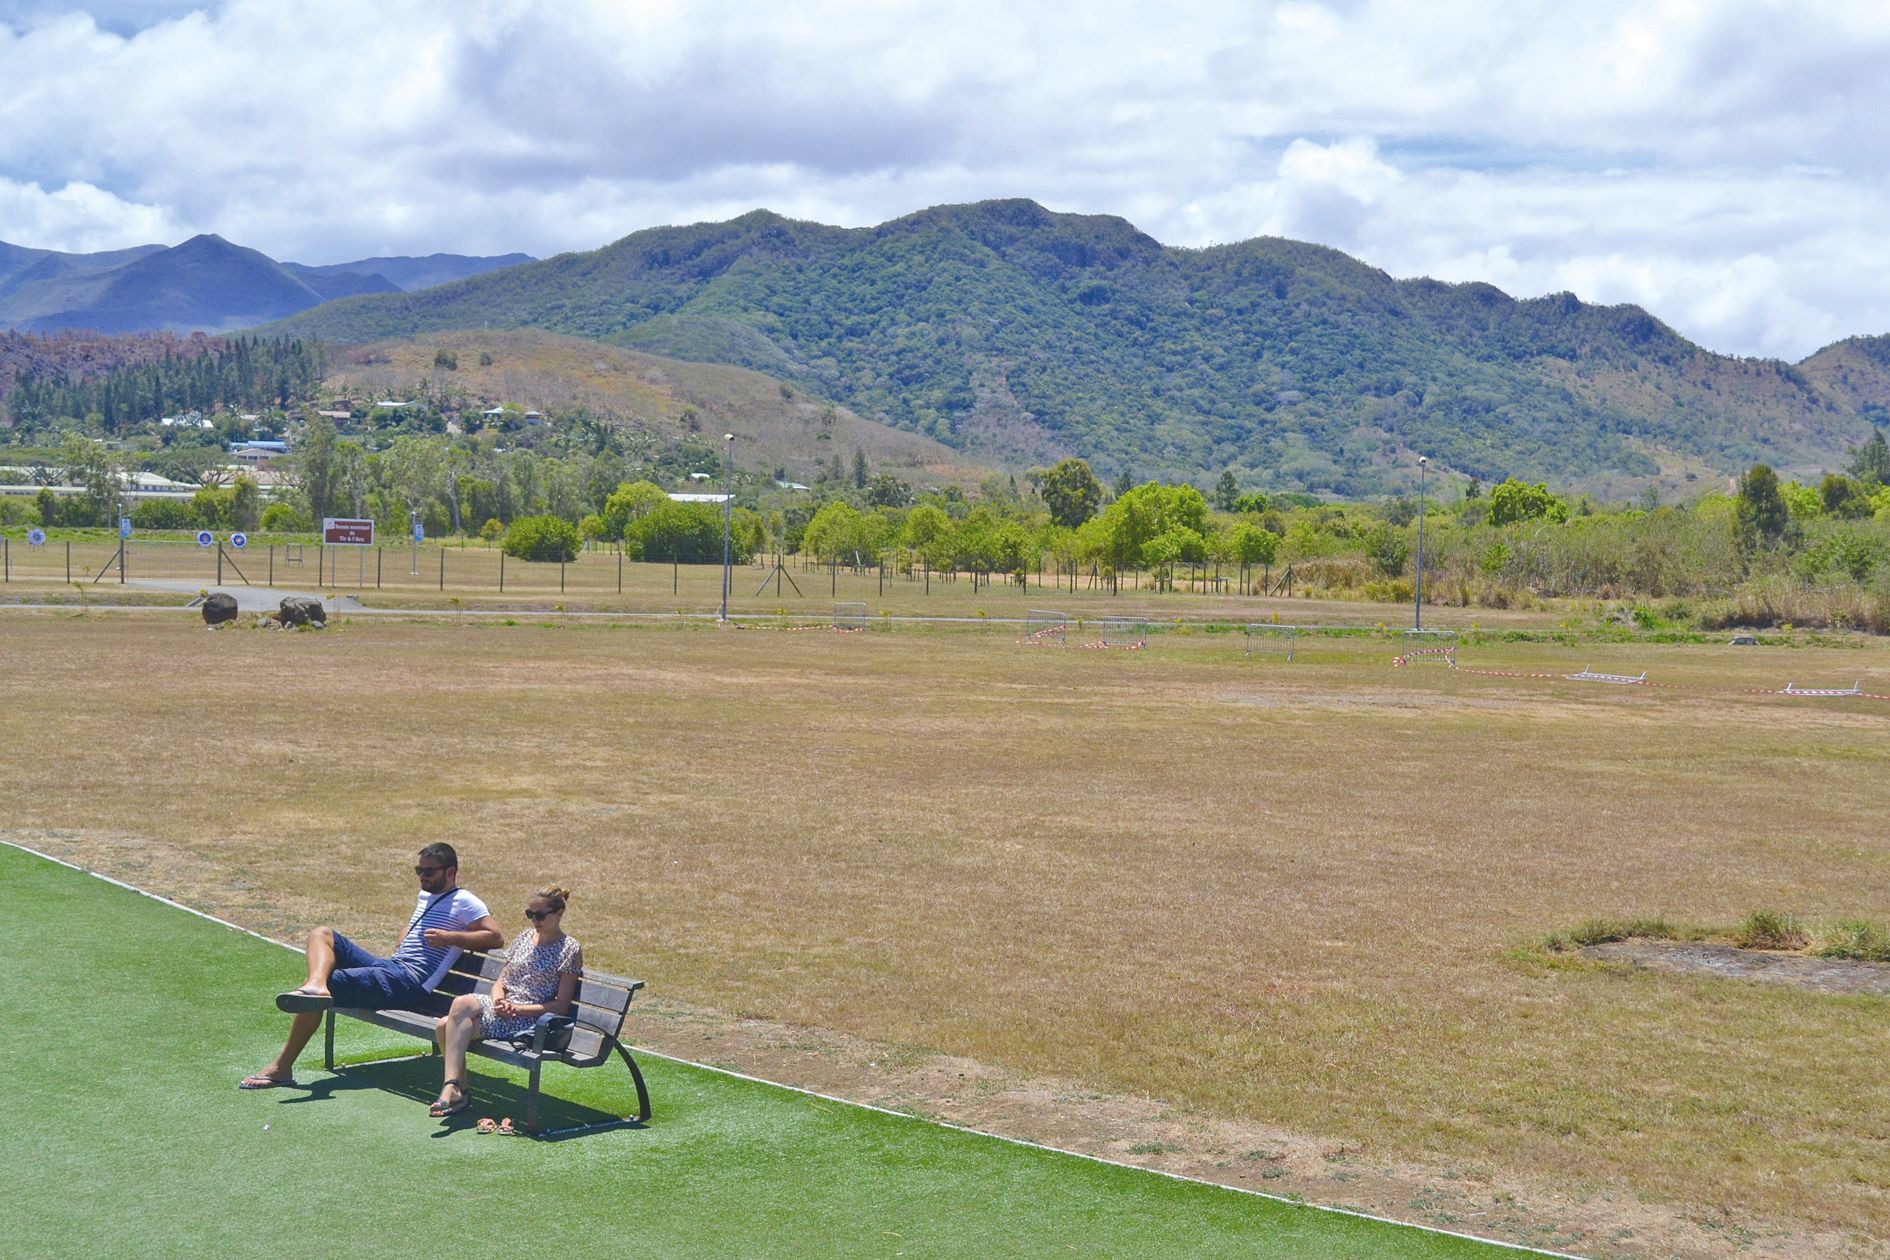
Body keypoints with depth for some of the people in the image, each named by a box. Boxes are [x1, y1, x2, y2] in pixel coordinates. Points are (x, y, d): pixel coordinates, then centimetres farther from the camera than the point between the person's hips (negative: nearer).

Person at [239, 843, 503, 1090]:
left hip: (410, 982, -10)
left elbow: (497, 937, -14)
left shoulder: (464, 902, -4)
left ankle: (282, 1067, -17)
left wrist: (450, 937, -21)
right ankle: (316, 985, -28)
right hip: (389, 966, 10)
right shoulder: (425, 895, 23)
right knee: (322, 933, 5)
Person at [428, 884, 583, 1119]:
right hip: (500, 1007, 6)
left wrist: (517, 1008, -15)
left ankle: (452, 1089, -29)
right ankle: (456, 1090, -9)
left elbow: (561, 1006, -5)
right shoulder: (523, 940, 19)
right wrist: (498, 998, -6)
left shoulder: (570, 950, 0)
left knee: (462, 1004, -30)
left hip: (528, 1019, -6)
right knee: (444, 1027, -22)